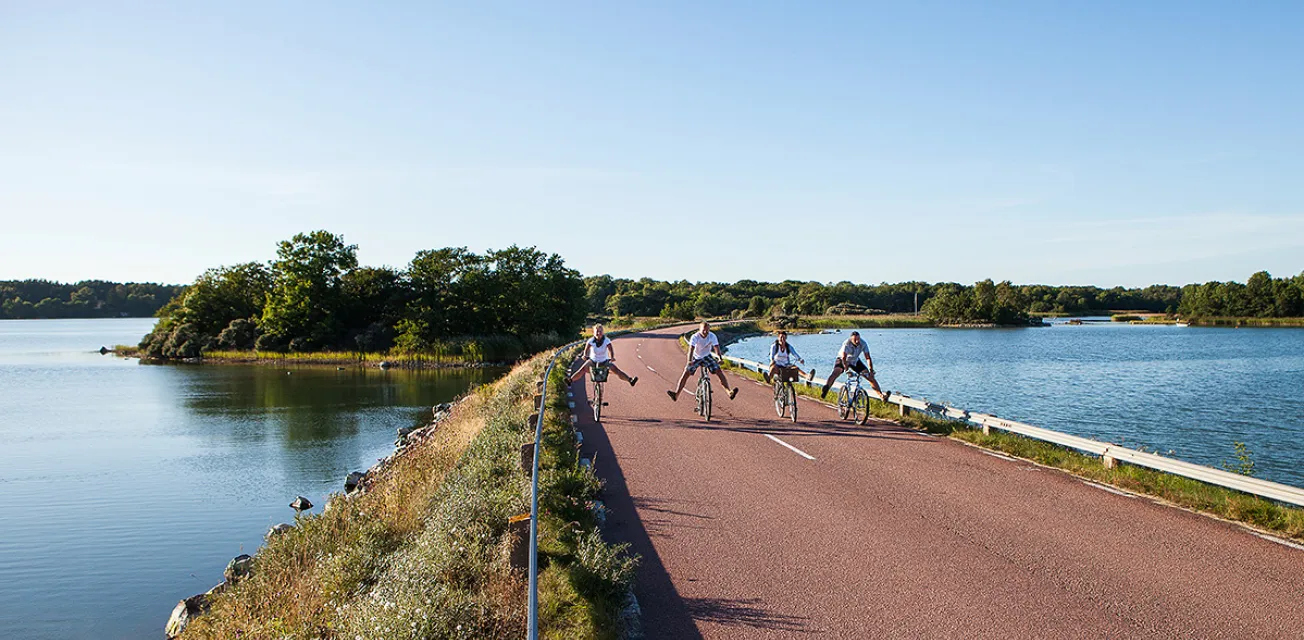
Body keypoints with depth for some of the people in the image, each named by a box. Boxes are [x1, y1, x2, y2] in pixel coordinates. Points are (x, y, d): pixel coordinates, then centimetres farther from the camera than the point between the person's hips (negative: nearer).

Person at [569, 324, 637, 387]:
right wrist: (585, 355, -45)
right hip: (593, 360, 1)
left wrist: (612, 357, -46)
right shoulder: (591, 341, -14)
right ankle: (570, 380, -12)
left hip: (604, 361, -1)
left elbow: (610, 349, -26)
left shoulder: (607, 341, -15)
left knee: (616, 370, -18)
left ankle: (630, 380, -20)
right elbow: (587, 348, -24)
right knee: (583, 369, -20)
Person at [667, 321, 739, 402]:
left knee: (719, 371, -17)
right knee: (686, 373, -16)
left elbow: (716, 348, -23)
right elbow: (691, 349, -34)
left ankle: (729, 392, -20)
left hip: (707, 357, 1)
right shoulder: (695, 337, -23)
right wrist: (689, 361, -49)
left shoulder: (712, 336, -17)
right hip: (696, 358, -1)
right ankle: (676, 394, -17)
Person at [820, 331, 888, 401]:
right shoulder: (847, 344, -33)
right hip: (842, 360, -3)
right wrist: (847, 370, -46)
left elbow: (868, 357, -22)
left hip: (855, 361, 4)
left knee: (870, 376, -5)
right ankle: (826, 387, -46)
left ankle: (881, 395, 1)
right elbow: (844, 358, -40)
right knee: (836, 372, -34)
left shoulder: (863, 344, -23)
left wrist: (871, 370, -30)